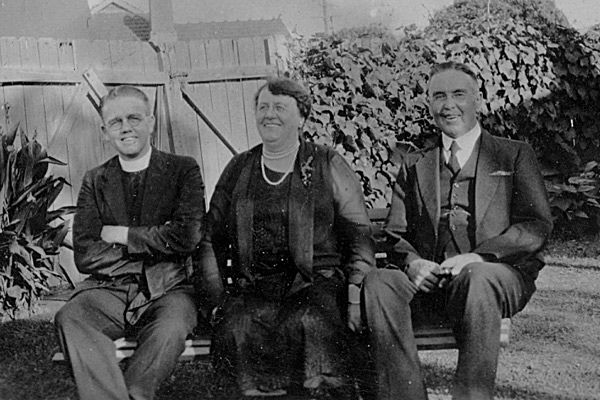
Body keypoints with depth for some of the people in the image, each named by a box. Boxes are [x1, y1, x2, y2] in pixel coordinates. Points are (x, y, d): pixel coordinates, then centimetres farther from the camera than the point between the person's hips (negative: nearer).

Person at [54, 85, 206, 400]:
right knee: (69, 318, -29)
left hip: (167, 290, -2)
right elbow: (84, 256, 0)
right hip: (110, 289, 2)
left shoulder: (182, 169, 5)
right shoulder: (94, 181, 11)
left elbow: (187, 236, -9)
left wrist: (122, 235, -5)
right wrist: (155, 243, -6)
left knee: (170, 330, -35)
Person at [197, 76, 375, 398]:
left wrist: (356, 297, -5)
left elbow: (359, 235, 6)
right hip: (252, 285, 2)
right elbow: (212, 237, 19)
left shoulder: (329, 165, 10)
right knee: (235, 330, -29)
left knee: (310, 323, -34)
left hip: (315, 281, -2)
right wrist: (216, 293, 6)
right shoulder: (238, 169, 18)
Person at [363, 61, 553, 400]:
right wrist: (410, 261, -9)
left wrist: (478, 257, -14)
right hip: (427, 279, 3)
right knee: (378, 283, -29)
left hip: (499, 274, -2)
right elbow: (396, 234, 16)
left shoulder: (515, 155, 14)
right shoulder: (414, 165, 23)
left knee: (478, 278, -38)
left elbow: (537, 227, 2)